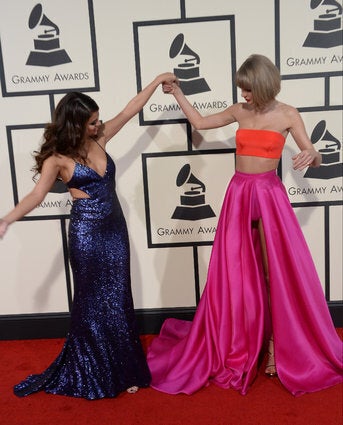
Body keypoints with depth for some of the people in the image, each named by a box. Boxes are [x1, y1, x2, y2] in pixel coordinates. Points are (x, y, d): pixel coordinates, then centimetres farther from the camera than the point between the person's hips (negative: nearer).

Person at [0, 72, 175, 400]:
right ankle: (96, 376, 24)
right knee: (93, 302, 7)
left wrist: (157, 81, 14)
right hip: (87, 233, -5)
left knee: (118, 299, 10)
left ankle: (120, 369, 24)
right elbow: (37, 194, -13)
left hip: (115, 227, 5)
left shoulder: (99, 139, 5)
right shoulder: (57, 158, -9)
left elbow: (130, 110, 10)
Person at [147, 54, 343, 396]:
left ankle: (277, 343, 14)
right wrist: (177, 92, 20)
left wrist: (311, 155, -25)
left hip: (269, 195, -3)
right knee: (236, 273, 6)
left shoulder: (287, 115, -2)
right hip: (238, 194, 3)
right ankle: (238, 345, 21)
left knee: (277, 272, 0)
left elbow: (315, 159, -2)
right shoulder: (239, 111, 8)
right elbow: (199, 122, 18)